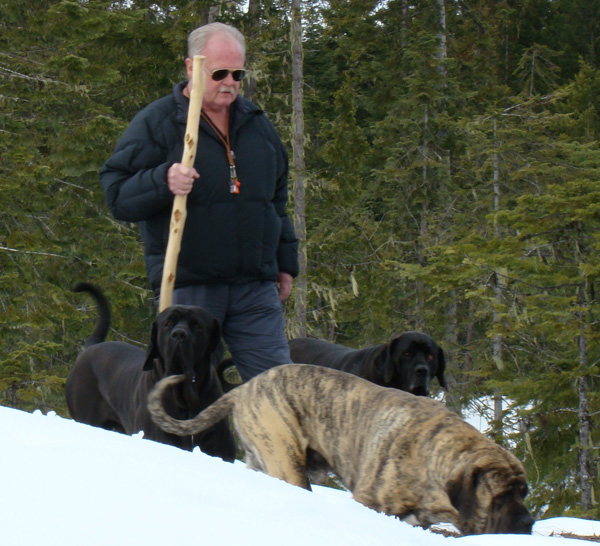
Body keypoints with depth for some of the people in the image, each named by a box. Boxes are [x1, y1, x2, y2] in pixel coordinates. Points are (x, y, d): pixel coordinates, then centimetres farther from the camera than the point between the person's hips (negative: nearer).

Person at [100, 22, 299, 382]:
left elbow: (278, 198, 26)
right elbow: (116, 194, -7)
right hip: (187, 288, -4)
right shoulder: (156, 122, -1)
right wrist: (163, 182, -25)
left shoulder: (257, 123, 16)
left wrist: (285, 264, 23)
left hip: (255, 287, 4)